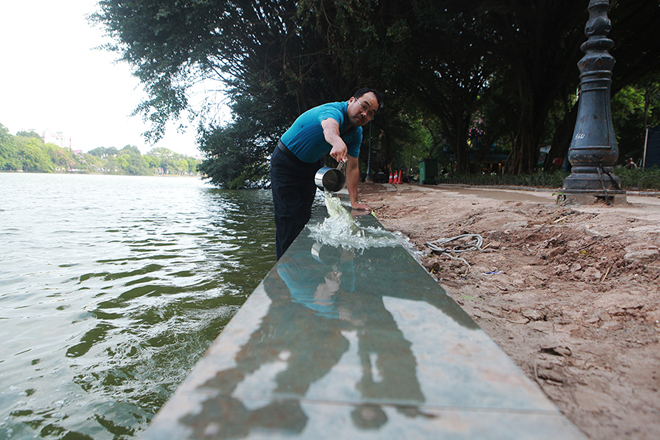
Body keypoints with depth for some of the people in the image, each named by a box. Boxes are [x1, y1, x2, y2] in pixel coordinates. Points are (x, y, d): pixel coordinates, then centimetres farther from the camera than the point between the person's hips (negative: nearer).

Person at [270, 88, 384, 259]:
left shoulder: (356, 133, -6)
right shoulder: (334, 110, -31)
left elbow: (352, 167, -7)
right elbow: (329, 127, -56)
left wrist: (354, 201, -14)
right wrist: (337, 142, -80)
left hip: (311, 165, 7)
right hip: (285, 163, -7)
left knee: (304, 215, 10)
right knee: (288, 218, -10)